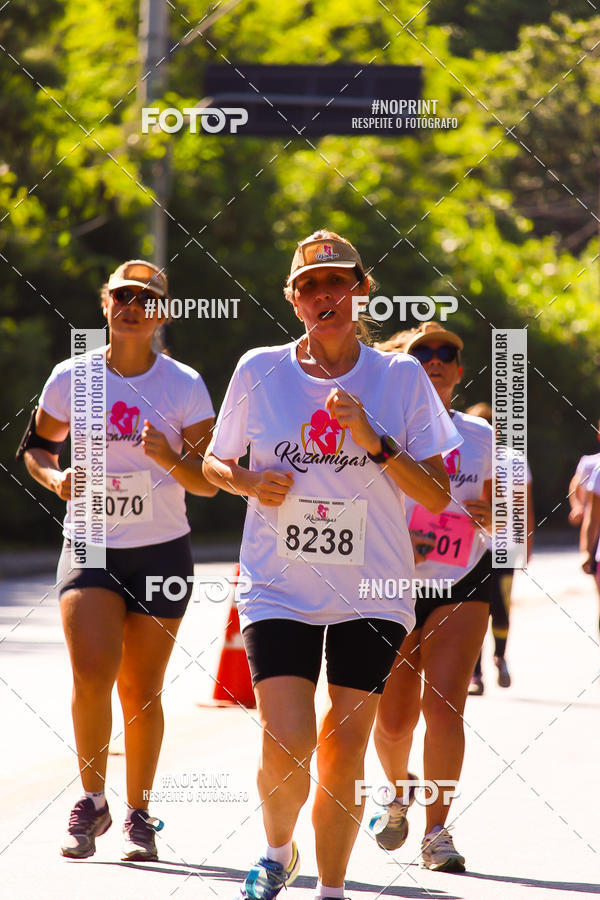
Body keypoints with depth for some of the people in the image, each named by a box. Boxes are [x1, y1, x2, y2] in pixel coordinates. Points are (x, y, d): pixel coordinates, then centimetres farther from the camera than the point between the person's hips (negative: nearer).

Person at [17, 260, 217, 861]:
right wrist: (55, 478, -6)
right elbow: (37, 445, 15)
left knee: (140, 690, 4)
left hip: (161, 551, 0)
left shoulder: (184, 386, -2)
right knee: (92, 671, -19)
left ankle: (138, 814, 22)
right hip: (90, 547, 0)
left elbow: (208, 483, -2)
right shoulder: (71, 378, 1)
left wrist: (167, 456, -22)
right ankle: (91, 801, -1)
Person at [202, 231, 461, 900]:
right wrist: (251, 482, -8)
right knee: (285, 749, -13)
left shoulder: (400, 377, -1)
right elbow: (214, 464, 14)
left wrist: (373, 441, -16)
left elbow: (437, 496, -2)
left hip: (370, 596, 0)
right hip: (280, 590, 0)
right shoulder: (259, 371, 1)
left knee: (341, 757, -3)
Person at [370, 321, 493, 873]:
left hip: (461, 585, 0)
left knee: (443, 704, -16)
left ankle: (437, 833, -11)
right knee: (394, 719, 3)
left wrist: (489, 517, -11)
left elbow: (505, 527, 12)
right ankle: (399, 790, 37)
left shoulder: (480, 437, 4)